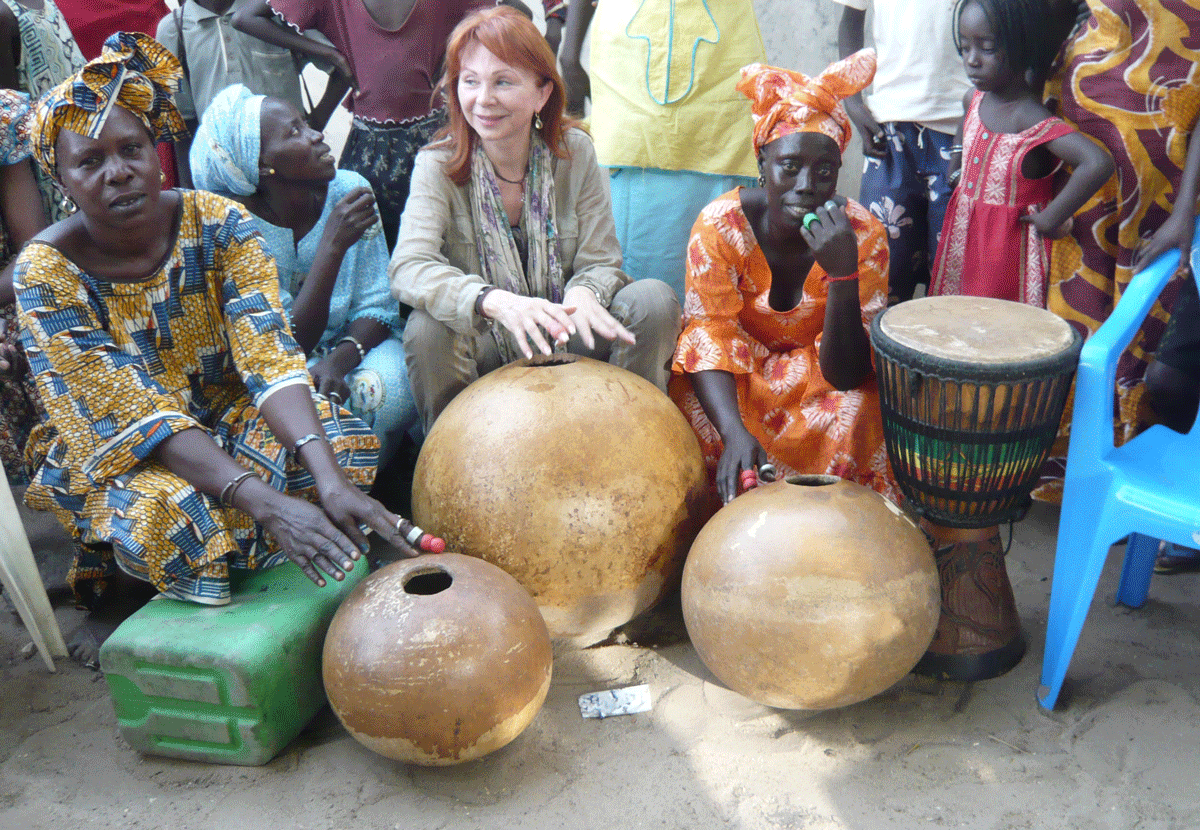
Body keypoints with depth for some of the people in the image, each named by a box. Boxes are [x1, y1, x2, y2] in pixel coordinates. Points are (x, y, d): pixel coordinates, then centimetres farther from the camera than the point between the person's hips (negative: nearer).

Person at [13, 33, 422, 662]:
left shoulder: (218, 224, -12)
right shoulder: (47, 272, -19)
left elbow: (269, 357, -22)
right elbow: (136, 417, -25)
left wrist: (329, 479, -39)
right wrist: (262, 500, -39)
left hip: (227, 412, 3)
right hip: (115, 454, -3)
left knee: (347, 444, -24)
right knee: (168, 512, -36)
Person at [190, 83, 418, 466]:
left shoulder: (350, 190, -9)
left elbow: (377, 306, -6)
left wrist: (339, 359, -28)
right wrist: (333, 244, -33)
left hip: (353, 345, 3)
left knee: (390, 391, -29)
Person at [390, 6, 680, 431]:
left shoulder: (574, 152, -6)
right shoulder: (438, 165, -11)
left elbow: (601, 262, -7)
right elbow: (408, 268, -26)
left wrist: (583, 293, -34)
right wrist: (496, 301, -45)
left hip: (567, 339, 2)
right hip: (486, 345, -1)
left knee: (654, 301, -22)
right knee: (428, 329, -32)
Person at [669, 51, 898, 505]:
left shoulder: (862, 234, -19)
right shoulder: (721, 224, -19)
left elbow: (845, 375, -23)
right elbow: (708, 337, -23)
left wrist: (844, 273, -39)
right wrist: (734, 430, -42)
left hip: (817, 375, 0)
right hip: (736, 380, 0)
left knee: (857, 412, -29)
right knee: (698, 411, -29)